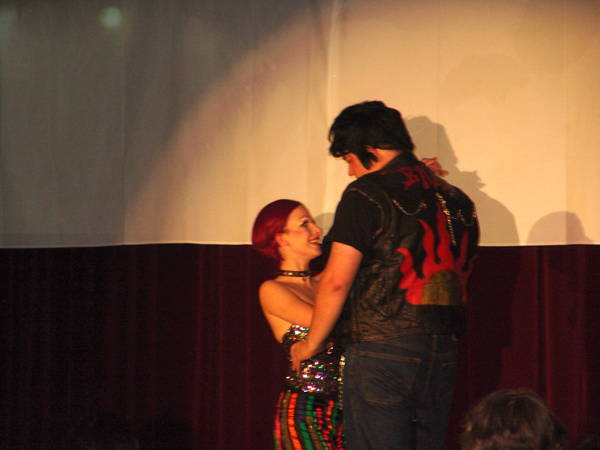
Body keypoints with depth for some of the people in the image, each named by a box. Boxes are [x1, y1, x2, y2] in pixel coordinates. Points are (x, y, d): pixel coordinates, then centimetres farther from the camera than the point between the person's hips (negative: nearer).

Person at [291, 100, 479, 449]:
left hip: (381, 351, -7)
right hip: (443, 352, 7)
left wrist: (311, 344, 2)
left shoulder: (368, 194, -6)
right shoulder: (457, 200, 14)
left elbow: (337, 280, -10)